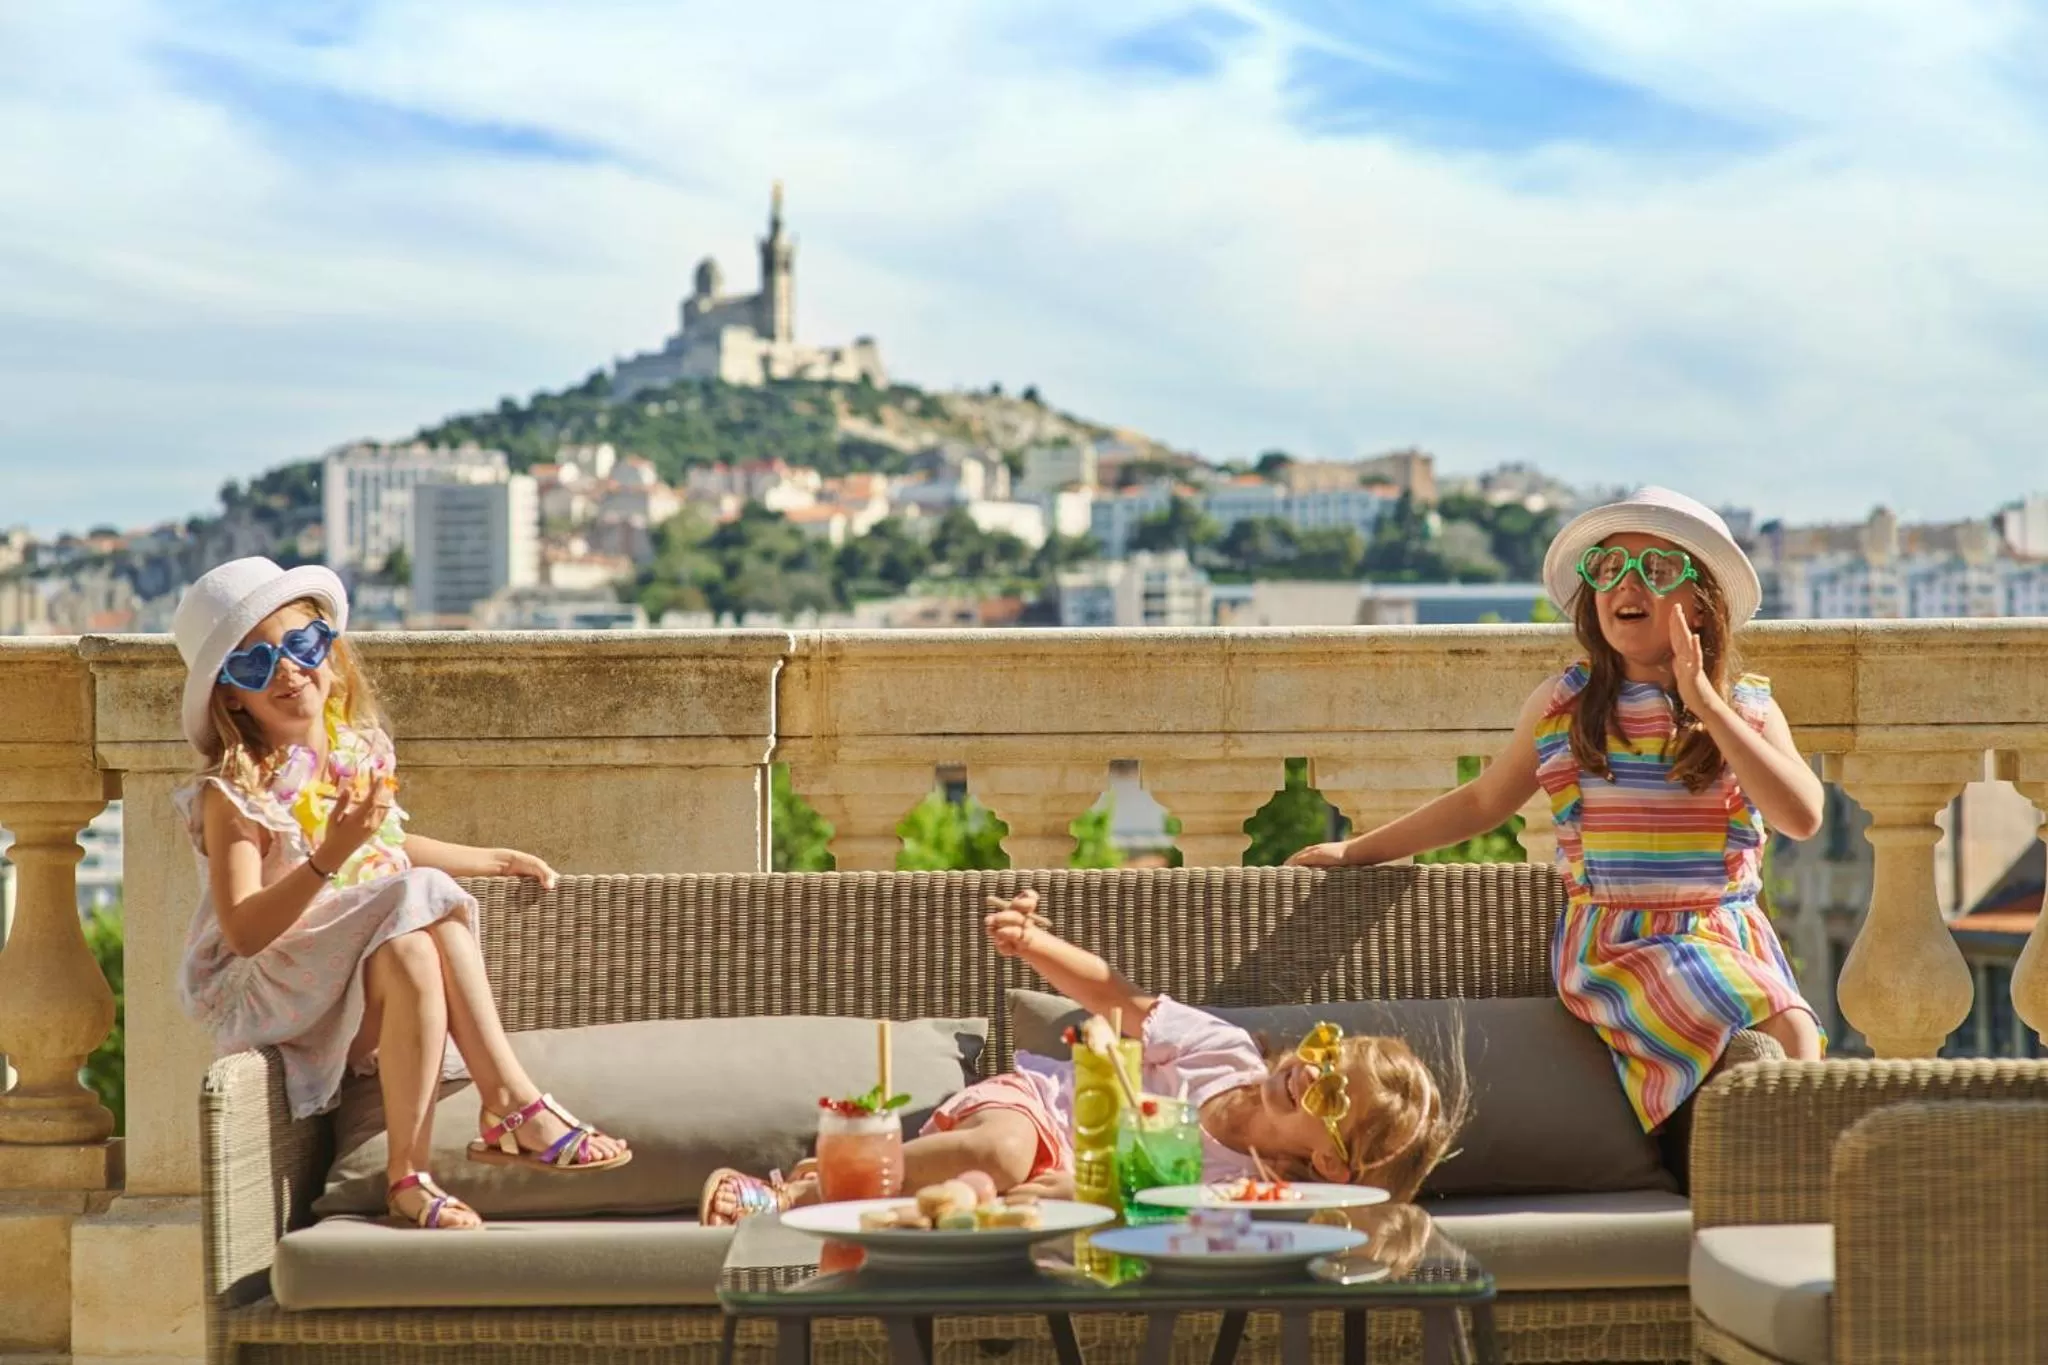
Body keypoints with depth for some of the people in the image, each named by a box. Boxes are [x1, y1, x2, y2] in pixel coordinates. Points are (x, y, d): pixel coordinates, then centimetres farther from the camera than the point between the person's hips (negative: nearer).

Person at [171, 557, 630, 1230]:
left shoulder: (359, 750, 8)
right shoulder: (233, 793, -12)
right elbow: (243, 932, -22)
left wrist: (494, 860, 32)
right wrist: (327, 859, -32)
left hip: (369, 993, 6)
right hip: (266, 991, -5)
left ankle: (505, 1111, -24)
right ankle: (513, 1102, -23)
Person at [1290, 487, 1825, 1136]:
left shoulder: (1747, 709, 5)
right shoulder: (1562, 705, 8)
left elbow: (1802, 816, -12)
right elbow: (1483, 801, 22)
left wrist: (1706, 704, -16)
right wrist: (1358, 850, 25)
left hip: (1733, 937, 2)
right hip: (1612, 948, -2)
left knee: (1797, 1034, -29)